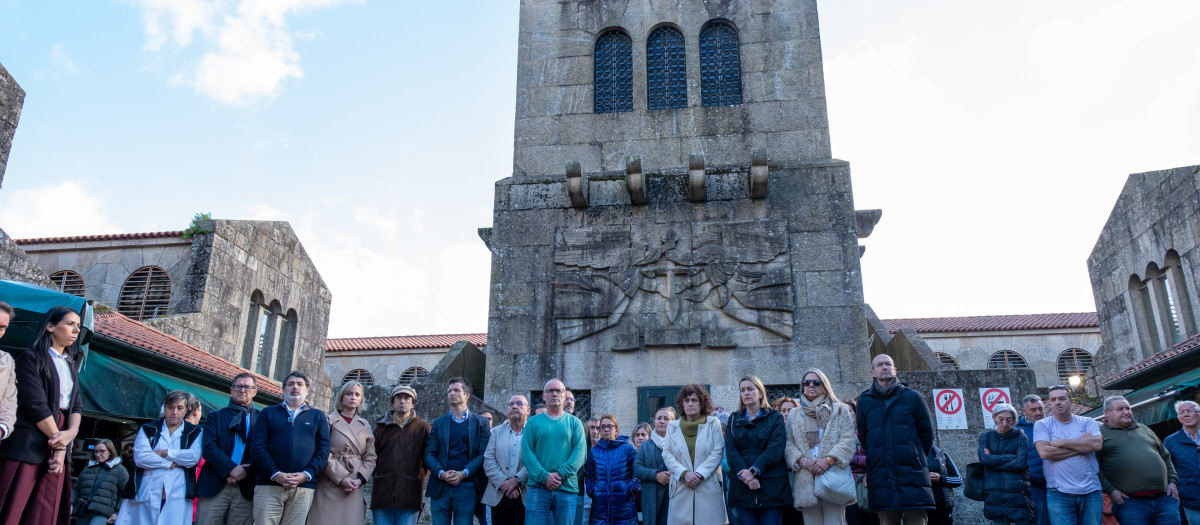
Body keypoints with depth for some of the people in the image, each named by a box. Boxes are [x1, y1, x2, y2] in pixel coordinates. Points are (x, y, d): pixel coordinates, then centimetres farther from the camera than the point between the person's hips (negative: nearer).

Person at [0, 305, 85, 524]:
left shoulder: (70, 365, 18)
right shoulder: (31, 359, -3)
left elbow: (76, 406, 11)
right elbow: (35, 405, -11)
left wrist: (71, 432, -9)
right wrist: (59, 442, -10)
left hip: (57, 444, 6)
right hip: (28, 444, -6)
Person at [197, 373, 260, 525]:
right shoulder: (216, 416, 12)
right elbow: (209, 447, -1)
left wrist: (245, 472, -13)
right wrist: (230, 469, -12)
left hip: (246, 488, 0)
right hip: (214, 486, 0)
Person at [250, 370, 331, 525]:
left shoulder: (318, 416, 16)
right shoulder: (268, 413, 14)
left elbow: (323, 449, 7)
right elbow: (257, 446, 3)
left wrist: (307, 474, -9)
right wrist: (275, 474, -11)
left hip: (303, 487, 1)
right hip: (268, 485, 0)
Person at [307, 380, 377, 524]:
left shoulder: (365, 426, 14)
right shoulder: (329, 421, 1)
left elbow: (370, 458, 12)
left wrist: (360, 480, -5)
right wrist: (342, 479, -14)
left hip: (354, 488, 4)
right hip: (329, 486, -3)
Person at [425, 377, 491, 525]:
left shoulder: (480, 422, 7)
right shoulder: (438, 423, 14)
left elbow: (483, 454, -2)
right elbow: (429, 454, 7)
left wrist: (463, 473, -14)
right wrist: (441, 473, -11)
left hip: (467, 486, -2)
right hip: (440, 487, 2)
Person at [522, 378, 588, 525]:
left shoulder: (574, 422, 11)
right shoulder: (533, 422, 10)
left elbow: (580, 452, -1)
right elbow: (527, 452, 0)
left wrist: (561, 474, -15)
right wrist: (544, 476, -14)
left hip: (567, 488, 1)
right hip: (538, 488, 0)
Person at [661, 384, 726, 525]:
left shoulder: (713, 424, 7)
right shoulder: (672, 427, 13)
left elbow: (718, 452, -1)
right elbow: (667, 455, 5)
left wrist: (700, 474, -11)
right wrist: (684, 474, -11)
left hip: (709, 488, -1)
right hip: (681, 490, 1)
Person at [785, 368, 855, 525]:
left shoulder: (839, 411, 11)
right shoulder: (795, 415, 17)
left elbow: (847, 441, -1)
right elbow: (789, 445, 8)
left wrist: (829, 460, -14)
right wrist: (803, 461, -11)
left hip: (832, 478, -2)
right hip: (806, 482, 2)